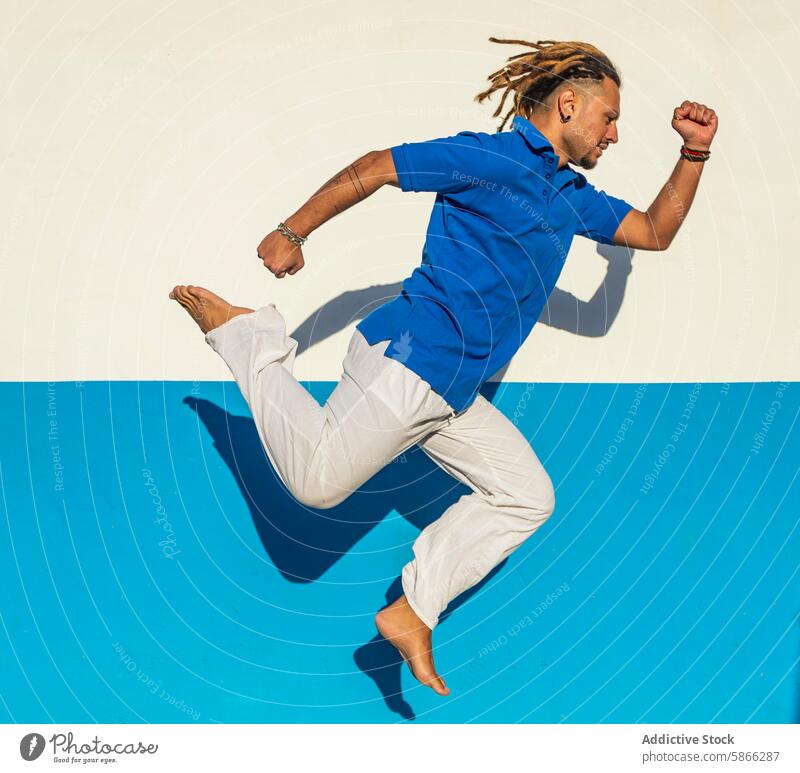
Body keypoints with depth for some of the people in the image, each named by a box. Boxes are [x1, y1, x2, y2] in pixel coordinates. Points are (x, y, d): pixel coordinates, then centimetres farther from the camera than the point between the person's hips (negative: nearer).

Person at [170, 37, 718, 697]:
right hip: (410, 357, -9)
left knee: (528, 496, 8)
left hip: (452, 395, 9)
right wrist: (292, 233, -9)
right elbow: (376, 168, -9)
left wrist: (694, 154, 15)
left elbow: (656, 232, 25)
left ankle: (411, 613, 6)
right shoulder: (494, 157, -8)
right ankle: (243, 332, 8)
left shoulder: (573, 197, 20)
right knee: (317, 480, -12)